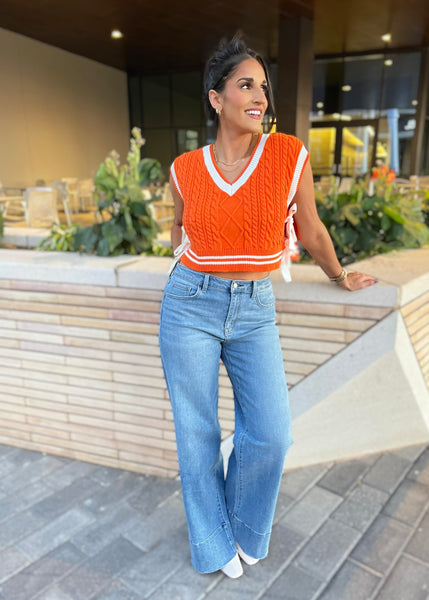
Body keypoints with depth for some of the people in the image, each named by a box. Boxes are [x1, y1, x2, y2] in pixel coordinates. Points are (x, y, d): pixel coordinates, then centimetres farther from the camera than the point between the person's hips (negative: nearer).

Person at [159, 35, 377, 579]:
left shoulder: (290, 155, -4)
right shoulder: (185, 170, -2)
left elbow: (311, 230, 9)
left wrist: (340, 278, 20)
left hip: (254, 310, 1)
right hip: (191, 305, 0)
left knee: (270, 435, -1)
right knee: (197, 433, 9)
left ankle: (244, 530, 32)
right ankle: (213, 543, 35)